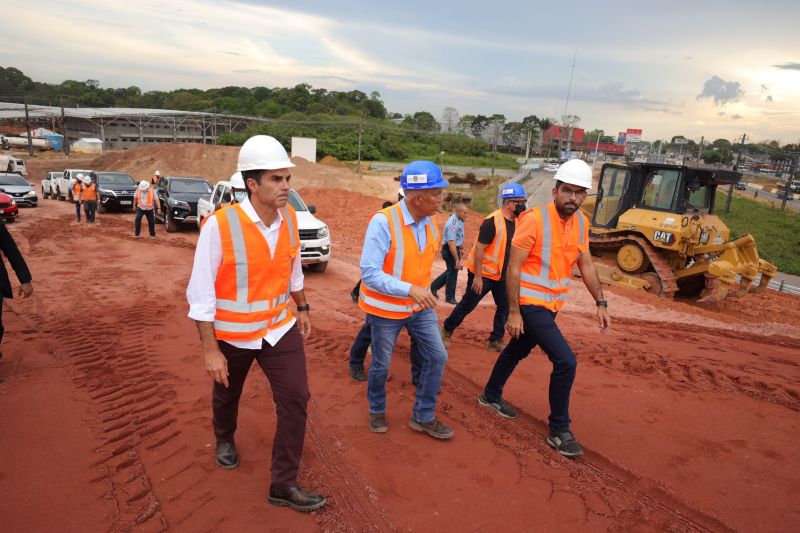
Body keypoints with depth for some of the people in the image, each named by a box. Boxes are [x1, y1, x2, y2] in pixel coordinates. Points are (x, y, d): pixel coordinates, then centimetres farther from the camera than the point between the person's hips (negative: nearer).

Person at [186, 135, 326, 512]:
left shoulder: (289, 217, -8)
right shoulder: (219, 225, -25)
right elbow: (201, 293, -20)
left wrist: (302, 307, 17)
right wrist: (210, 349, -18)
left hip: (280, 327, 4)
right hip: (232, 334, -3)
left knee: (296, 399, -2)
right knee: (227, 395, 22)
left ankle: (284, 485, 16)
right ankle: (224, 439, 57)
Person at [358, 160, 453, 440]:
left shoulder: (430, 221, -3)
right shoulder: (383, 221, -25)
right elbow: (369, 273, -29)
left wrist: (422, 290, 15)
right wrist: (409, 289, -38)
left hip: (420, 306, 6)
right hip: (386, 308, -6)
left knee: (437, 357, 4)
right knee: (381, 365, 12)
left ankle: (424, 417, 24)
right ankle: (377, 411, 40)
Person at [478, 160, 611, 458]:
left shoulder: (581, 222, 2)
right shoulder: (535, 220, -20)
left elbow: (586, 265, 11)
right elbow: (513, 268, -19)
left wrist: (600, 303, 6)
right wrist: (514, 312, -20)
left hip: (551, 305, 8)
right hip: (530, 304, -8)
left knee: (518, 351, 23)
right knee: (566, 362, -12)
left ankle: (491, 396, 45)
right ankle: (559, 431, 6)